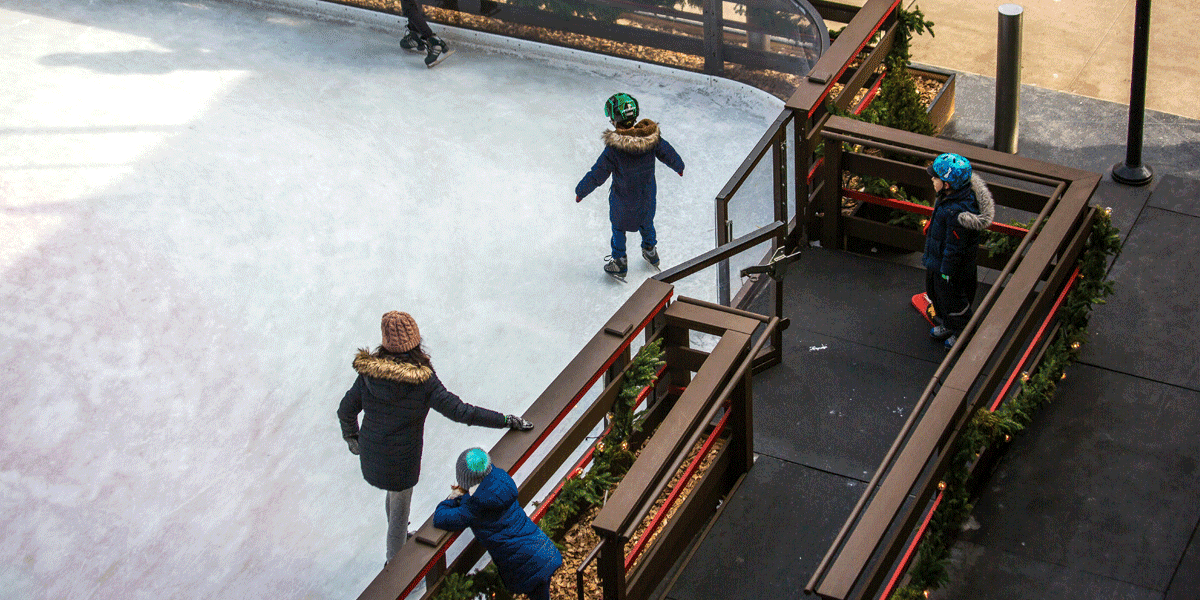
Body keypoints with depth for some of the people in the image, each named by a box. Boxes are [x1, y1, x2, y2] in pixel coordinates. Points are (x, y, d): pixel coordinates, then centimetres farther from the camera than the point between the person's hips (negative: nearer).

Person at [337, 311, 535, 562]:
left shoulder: (369, 371, -14)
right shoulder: (423, 381, -25)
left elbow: (346, 409, -4)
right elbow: (460, 412, -27)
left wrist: (351, 436, 18)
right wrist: (506, 421, -22)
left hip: (371, 454, 5)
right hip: (401, 459, -5)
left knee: (395, 493, 34)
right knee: (399, 509, 20)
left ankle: (399, 539, 59)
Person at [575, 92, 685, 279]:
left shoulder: (614, 148, -34)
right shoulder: (652, 137, -23)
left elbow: (597, 175, -25)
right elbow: (668, 154, -5)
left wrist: (580, 191, -8)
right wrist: (679, 166, 18)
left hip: (623, 198, -4)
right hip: (647, 192, 4)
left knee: (618, 225, 22)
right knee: (646, 221, 31)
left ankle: (619, 263, 38)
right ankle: (650, 251, 54)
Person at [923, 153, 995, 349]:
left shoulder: (958, 212, -40)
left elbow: (954, 247, -29)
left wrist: (947, 272, -17)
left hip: (952, 267, -9)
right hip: (937, 260, 9)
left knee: (952, 298, 14)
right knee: (936, 291, 28)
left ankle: (961, 334, 40)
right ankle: (948, 326, 52)